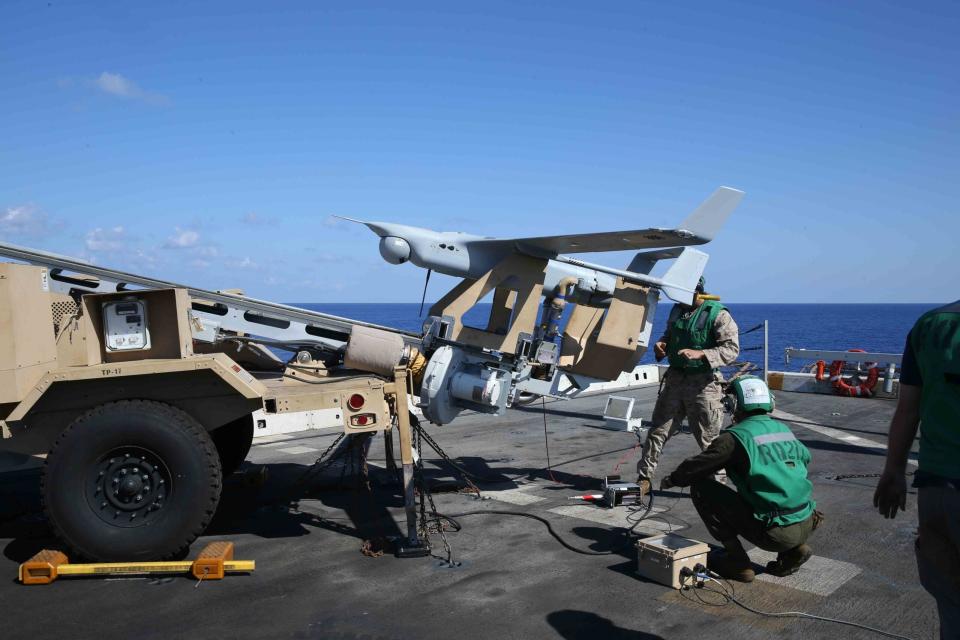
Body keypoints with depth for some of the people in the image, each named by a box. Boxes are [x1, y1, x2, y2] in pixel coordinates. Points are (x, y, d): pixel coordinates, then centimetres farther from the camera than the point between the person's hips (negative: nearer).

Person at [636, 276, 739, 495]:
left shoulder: (718, 314, -10)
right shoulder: (677, 310, 11)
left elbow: (731, 349, -17)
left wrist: (700, 354, -29)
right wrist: (661, 345, 2)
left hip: (703, 384, -6)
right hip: (675, 378, 6)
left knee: (709, 439, 3)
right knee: (657, 431, 6)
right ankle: (644, 479, 13)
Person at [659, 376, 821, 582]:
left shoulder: (736, 437, -9)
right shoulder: (785, 430, 11)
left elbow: (697, 466, -2)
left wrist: (671, 480, 18)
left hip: (775, 533, -7)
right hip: (807, 526, 7)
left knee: (701, 487, 1)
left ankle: (737, 562, 4)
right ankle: (793, 550, 15)